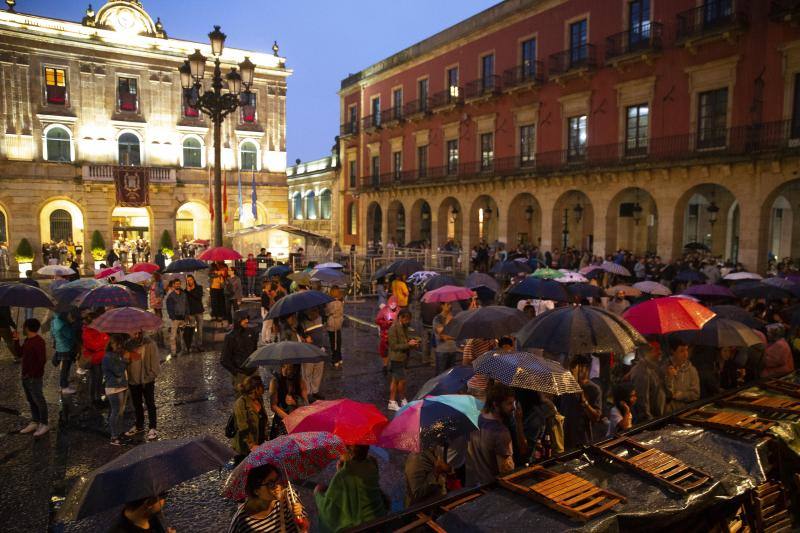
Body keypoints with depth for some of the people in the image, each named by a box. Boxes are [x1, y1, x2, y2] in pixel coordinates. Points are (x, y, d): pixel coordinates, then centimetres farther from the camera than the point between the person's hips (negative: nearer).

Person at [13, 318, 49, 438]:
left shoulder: (39, 341, -19)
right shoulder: (27, 340, 11)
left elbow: (42, 360, -22)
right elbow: (19, 354, 17)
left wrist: (33, 374, -18)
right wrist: (16, 341, 8)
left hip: (35, 377, -9)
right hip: (25, 376, 9)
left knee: (38, 400, 0)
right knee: (31, 400, 16)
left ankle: (44, 425, 8)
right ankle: (34, 422, 26)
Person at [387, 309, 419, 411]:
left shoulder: (405, 328, 10)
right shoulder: (393, 329, -17)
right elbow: (394, 346, -19)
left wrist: (413, 343, 1)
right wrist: (408, 344, -22)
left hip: (402, 358, 8)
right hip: (396, 359, -8)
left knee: (395, 380, 13)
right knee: (402, 380, -3)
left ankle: (392, 402, 19)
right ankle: (403, 401, 14)